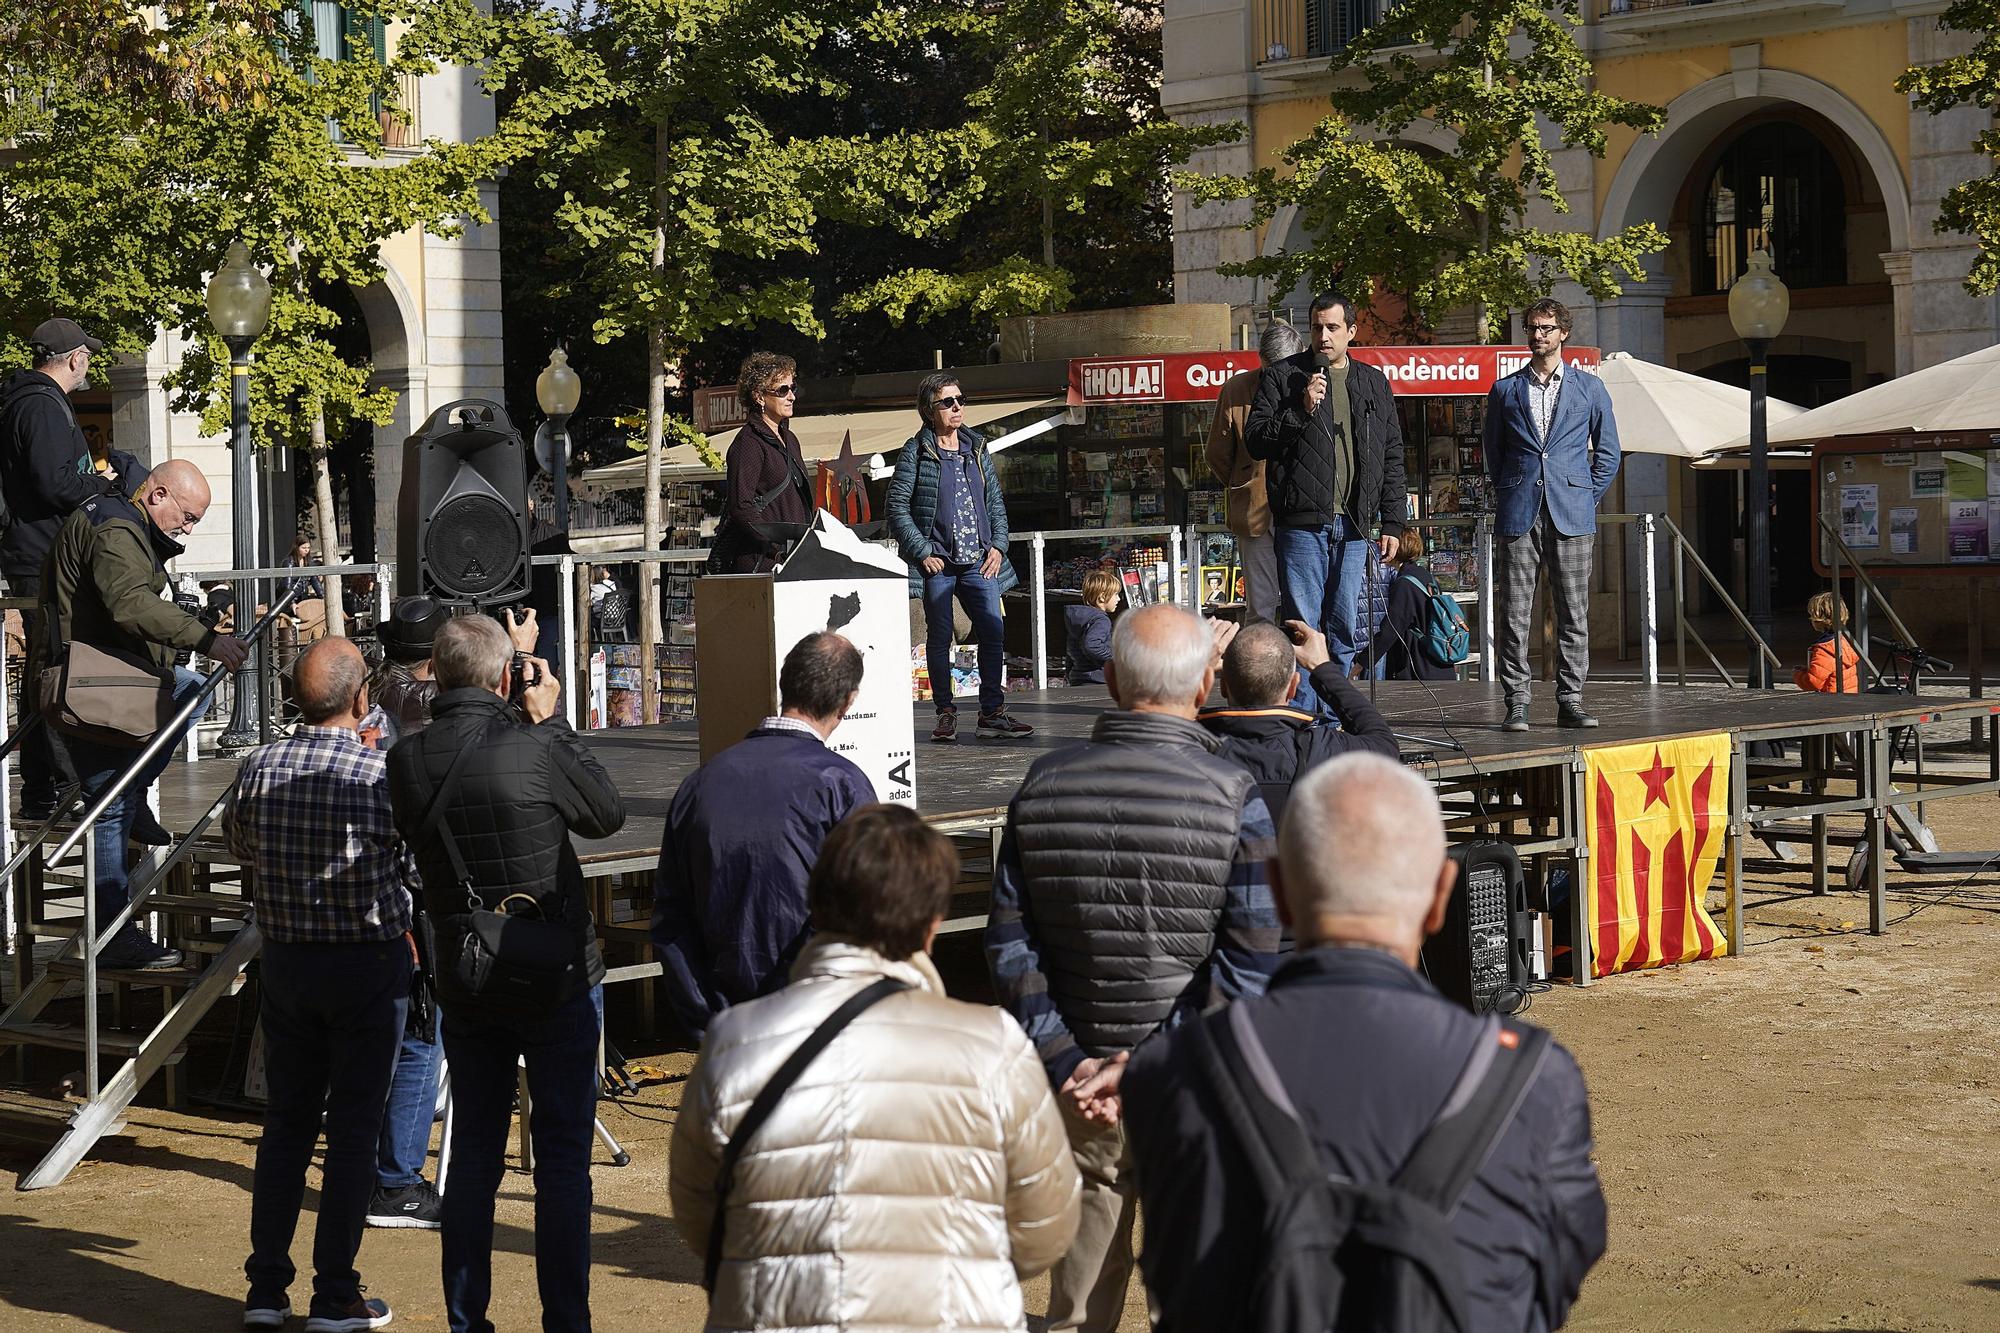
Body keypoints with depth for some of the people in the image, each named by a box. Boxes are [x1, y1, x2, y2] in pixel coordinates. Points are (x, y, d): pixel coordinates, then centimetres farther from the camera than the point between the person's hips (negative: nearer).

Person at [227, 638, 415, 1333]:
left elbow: (241, 850, 13)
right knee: (353, 1127, 4)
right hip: (370, 962, -4)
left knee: (286, 1121, 14)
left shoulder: (258, 768, -5)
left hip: (285, 959, 4)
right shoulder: (380, 775, -18)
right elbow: (418, 871, -6)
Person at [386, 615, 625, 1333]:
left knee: (472, 1157, 12)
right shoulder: (533, 751, -18)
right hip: (557, 979, -4)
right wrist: (551, 722, 2)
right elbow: (608, 814, -2)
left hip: (465, 985, 4)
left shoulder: (406, 761, -6)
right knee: (562, 1160, 3)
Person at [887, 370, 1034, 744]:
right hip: (937, 562, -4)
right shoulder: (916, 451, -1)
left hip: (978, 562, 4)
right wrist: (922, 552, -11)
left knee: (993, 633, -3)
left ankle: (993, 712, 3)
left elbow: (996, 503, 18)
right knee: (939, 638, 1)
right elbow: (897, 506, -5)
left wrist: (998, 546, 5)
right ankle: (946, 714, 9)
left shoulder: (977, 449, 14)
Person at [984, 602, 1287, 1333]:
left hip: (1084, 1075, 3)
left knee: (1085, 1258, 16)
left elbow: (1009, 943, -1)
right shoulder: (1231, 796, -12)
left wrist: (1064, 1063, -3)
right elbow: (1252, 960, -15)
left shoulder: (1044, 786, -1)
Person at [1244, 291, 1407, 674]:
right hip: (1302, 523, -3)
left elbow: (1392, 458, 16)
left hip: (1354, 527, 3)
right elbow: (1255, 441, -1)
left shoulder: (1375, 384, 15)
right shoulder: (1281, 377, 5)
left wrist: (1392, 523, 10)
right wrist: (1301, 410, -13)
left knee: (1344, 631, 5)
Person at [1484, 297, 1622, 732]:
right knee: (1514, 614, -4)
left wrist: (1586, 498, 6)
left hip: (1571, 516, 0)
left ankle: (1570, 702, 5)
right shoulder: (1505, 390, 12)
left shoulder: (1589, 388, 11)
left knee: (1574, 613, 0)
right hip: (1518, 516, 0)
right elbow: (1493, 452, 17)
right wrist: (1507, 497, 8)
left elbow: (1608, 452, 13)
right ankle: (1516, 704, -1)